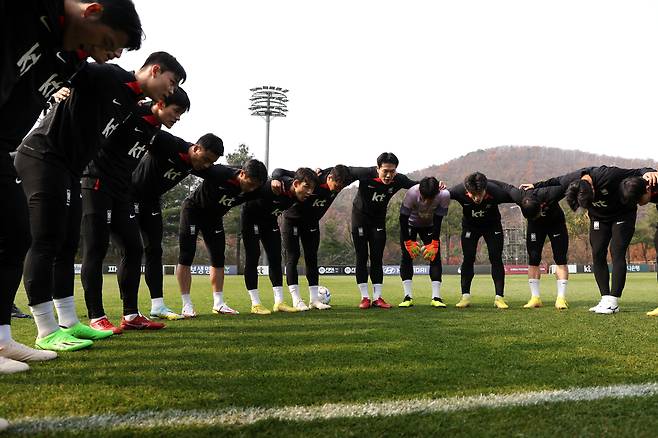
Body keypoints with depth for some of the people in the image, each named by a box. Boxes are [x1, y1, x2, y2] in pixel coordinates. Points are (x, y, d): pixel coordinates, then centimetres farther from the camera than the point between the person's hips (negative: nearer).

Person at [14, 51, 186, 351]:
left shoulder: (133, 106, 15)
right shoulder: (108, 76, -10)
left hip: (69, 169, 10)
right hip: (43, 156, -10)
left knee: (67, 246, 11)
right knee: (46, 243, -8)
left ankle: (68, 324, 18)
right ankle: (47, 332, -5)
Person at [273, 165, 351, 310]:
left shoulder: (338, 183, -18)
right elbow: (279, 172, -30)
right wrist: (276, 180, -53)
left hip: (312, 222, 5)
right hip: (292, 219, -5)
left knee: (312, 258, 4)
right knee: (292, 257, -6)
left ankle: (314, 299, 7)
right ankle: (296, 300, -4)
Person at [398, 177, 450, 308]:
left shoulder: (444, 195, -32)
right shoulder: (412, 193, -37)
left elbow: (438, 222, -21)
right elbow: (403, 219, -26)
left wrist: (434, 244, -22)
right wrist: (408, 242, -23)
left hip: (429, 226, 2)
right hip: (410, 224, -1)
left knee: (435, 256, -9)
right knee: (407, 256, -10)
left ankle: (436, 297, -7)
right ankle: (408, 297, -7)